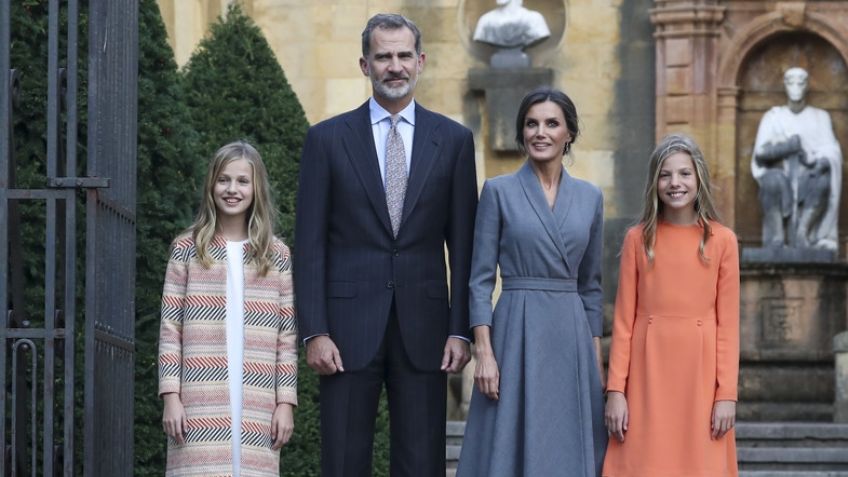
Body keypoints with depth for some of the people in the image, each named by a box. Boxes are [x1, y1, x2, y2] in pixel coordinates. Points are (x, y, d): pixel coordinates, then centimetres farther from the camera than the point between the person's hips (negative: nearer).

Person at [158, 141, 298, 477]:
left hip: (257, 408, 1)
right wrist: (171, 397, -4)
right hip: (201, 404, -1)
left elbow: (287, 338, 9)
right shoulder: (187, 249, 7)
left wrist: (285, 403, 2)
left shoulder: (277, 256, 10)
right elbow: (170, 330, 4)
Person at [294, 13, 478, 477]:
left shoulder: (453, 140, 7)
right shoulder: (327, 139, 4)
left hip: (423, 327, 1)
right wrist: (314, 332, -7)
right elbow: (310, 244, 1)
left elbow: (463, 244, 6)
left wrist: (460, 330, -1)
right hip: (349, 327, -1)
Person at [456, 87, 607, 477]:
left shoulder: (590, 198, 10)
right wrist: (483, 352, -12)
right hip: (517, 334, -3)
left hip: (572, 340, 4)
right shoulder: (499, 191, 0)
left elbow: (590, 284, 14)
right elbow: (480, 279, -3)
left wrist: (596, 358, 9)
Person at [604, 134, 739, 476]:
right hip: (648, 372, 1)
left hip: (699, 374, -1)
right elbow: (623, 320, 4)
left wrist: (727, 394, -5)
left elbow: (728, 324, 2)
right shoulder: (638, 239, 5)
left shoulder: (722, 240, 3)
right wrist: (615, 390, -3)